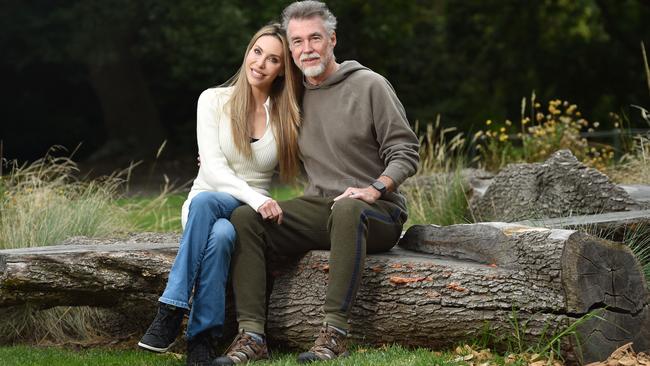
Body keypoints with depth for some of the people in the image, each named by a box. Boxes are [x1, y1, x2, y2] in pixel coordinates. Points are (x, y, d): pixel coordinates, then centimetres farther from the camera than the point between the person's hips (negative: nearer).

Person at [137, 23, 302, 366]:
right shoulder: (214, 100, 0)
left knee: (211, 213, -38)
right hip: (205, 203, 0)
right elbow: (213, 168, -11)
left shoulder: (286, 116, 5)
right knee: (219, 235, -39)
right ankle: (202, 337, -39)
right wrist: (255, 198, -27)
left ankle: (172, 312, -36)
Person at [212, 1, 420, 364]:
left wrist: (375, 188, -22)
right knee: (245, 217, -17)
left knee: (347, 209, -40)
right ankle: (252, 336, -26)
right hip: (317, 208, 5)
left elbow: (405, 153, -4)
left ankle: (335, 334, -39)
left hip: (376, 213, -5)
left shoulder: (369, 85, -1)